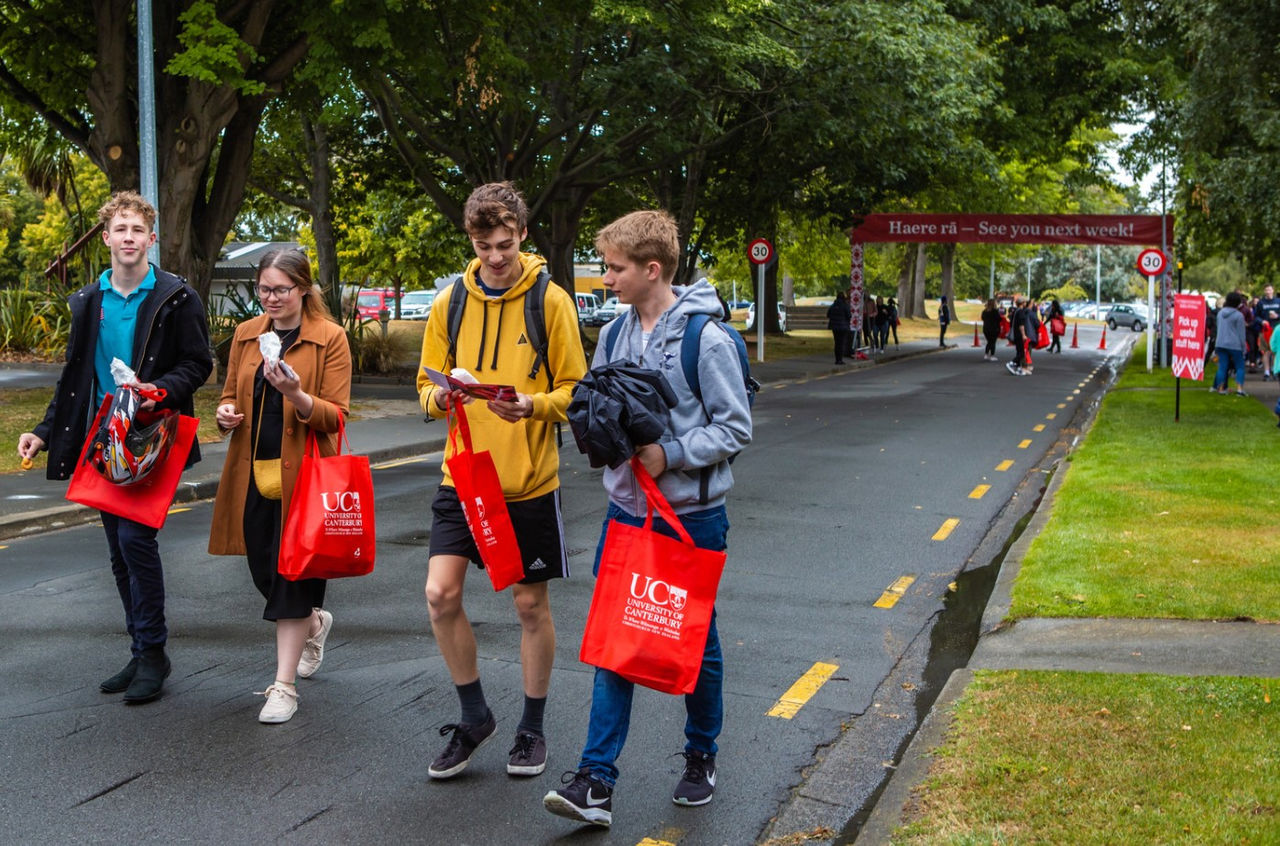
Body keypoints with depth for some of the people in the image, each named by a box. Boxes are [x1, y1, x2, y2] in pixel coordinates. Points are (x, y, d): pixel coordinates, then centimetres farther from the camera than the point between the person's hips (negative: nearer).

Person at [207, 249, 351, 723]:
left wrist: (296, 395, -26)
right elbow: (230, 395, 20)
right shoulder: (246, 335, 11)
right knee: (264, 571, 12)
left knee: (293, 574, -5)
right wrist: (225, 414, -3)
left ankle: (284, 685, 1)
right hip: (253, 471, 5)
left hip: (303, 473, -5)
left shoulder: (330, 338, -5)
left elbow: (336, 416, -8)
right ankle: (314, 623, 43)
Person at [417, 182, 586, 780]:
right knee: (441, 594, -6)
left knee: (531, 605, 7)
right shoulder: (451, 302, 4)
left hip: (529, 481, -2)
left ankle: (532, 727, 25)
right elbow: (427, 383, 10)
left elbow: (574, 391, -4)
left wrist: (533, 406, -24)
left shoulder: (551, 302, -6)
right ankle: (474, 715, 15)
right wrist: (440, 397, -13)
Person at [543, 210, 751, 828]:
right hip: (626, 510, 5)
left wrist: (670, 455, -22)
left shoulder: (706, 338, -14)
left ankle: (701, 759, 32)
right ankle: (596, 782, 2)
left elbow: (736, 428, -13)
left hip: (691, 515, -5)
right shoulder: (618, 333, 4)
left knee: (695, 642, 12)